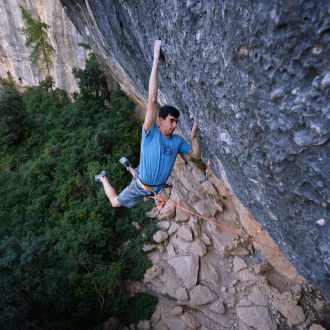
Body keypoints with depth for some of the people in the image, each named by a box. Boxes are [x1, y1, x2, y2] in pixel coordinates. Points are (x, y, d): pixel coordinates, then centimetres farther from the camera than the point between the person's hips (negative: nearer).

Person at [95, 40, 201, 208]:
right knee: (116, 203, 16)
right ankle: (104, 178, 41)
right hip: (141, 186, -5)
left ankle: (128, 166, 55)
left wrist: (194, 136, -23)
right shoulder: (150, 133, -29)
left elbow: (196, 155, -5)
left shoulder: (177, 141, -12)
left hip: (159, 187, 5)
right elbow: (152, 100, -39)